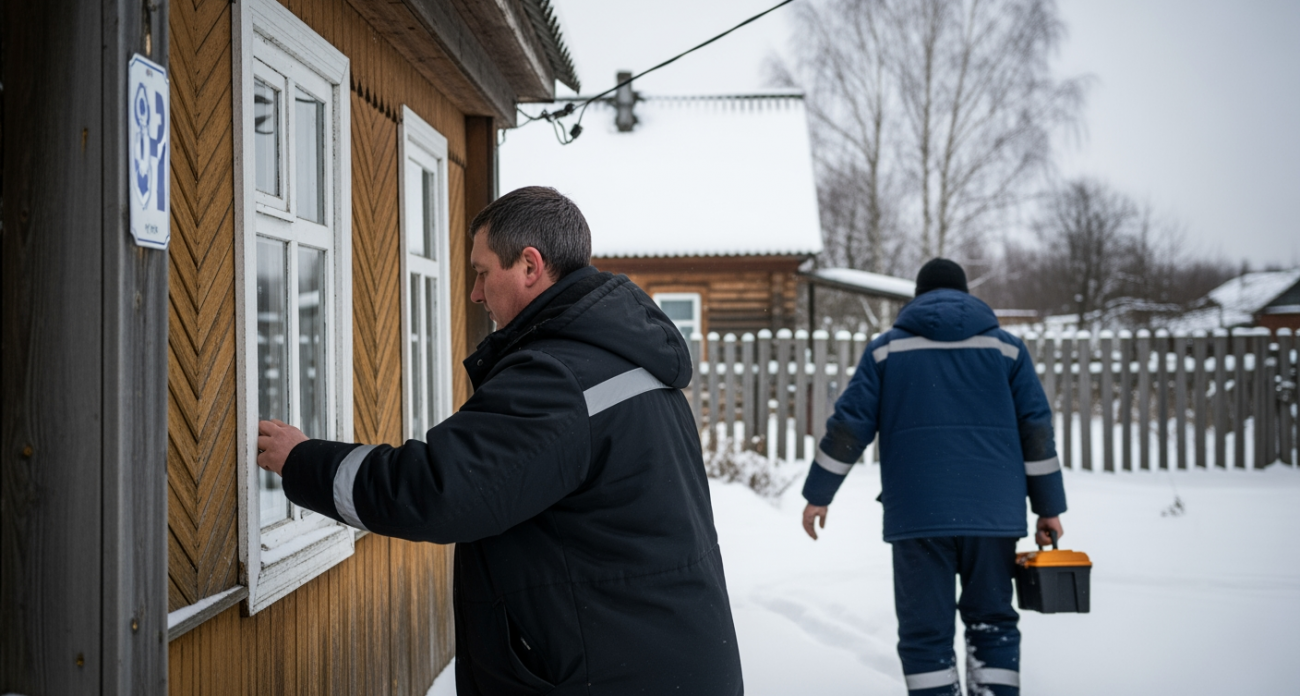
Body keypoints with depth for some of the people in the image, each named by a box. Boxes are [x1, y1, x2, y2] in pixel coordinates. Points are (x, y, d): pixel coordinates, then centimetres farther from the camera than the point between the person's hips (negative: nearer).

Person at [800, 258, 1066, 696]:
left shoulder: (887, 348, 8)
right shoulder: (1005, 347, 10)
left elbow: (849, 425, 4)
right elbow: (1036, 429, 7)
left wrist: (818, 495, 12)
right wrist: (1049, 507, 12)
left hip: (917, 513, -1)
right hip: (993, 513, 1)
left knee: (926, 630, 4)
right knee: (992, 622, 12)